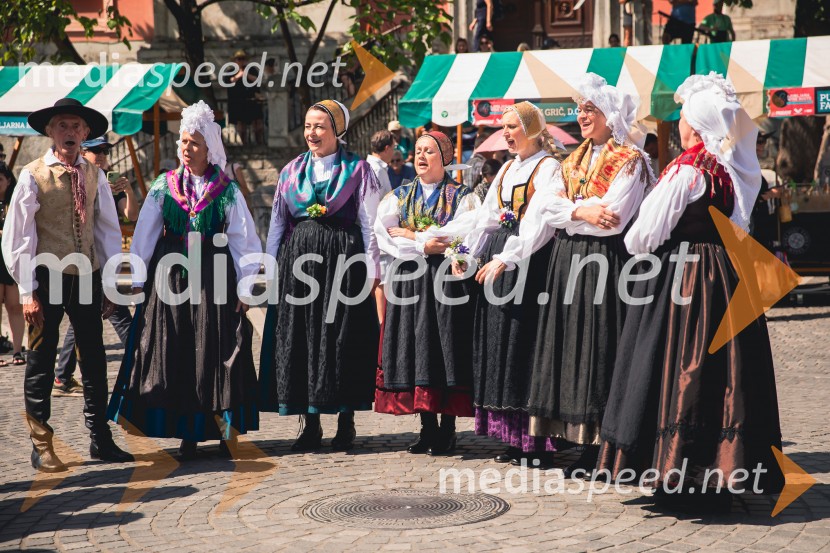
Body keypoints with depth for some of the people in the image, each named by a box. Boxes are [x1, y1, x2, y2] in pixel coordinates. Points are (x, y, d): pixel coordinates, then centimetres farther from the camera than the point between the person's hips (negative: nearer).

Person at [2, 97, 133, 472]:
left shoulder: (94, 176, 5)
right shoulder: (33, 175, -6)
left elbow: (109, 230, 9)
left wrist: (111, 282, 5)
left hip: (87, 276, 4)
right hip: (48, 277, -4)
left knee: (94, 360, 10)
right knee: (41, 363, 4)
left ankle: (99, 438, 21)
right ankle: (41, 447, 13)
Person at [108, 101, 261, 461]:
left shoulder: (227, 191, 1)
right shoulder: (165, 185, 6)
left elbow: (244, 242, 0)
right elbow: (145, 234, 8)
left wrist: (244, 289, -4)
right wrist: (139, 279, 4)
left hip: (214, 279, -2)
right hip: (170, 278, 2)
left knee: (216, 355, -2)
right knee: (174, 354, 1)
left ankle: (223, 429, 7)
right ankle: (187, 435, 6)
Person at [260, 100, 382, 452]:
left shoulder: (357, 170, 3)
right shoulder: (292, 171, 14)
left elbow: (369, 222, 0)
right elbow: (278, 222, 16)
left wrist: (371, 268, -7)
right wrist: (272, 268, 11)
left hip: (343, 260, -4)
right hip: (299, 260, 4)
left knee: (341, 339, -2)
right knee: (299, 339, 1)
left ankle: (346, 425, 7)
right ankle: (310, 426, 9)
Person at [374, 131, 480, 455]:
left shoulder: (461, 196, 4)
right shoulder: (399, 196, 14)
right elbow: (383, 236, 0)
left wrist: (409, 235, -9)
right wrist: (424, 246, -13)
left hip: (447, 282, -3)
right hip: (408, 282, 3)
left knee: (445, 350, -6)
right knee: (414, 351, 1)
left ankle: (447, 429, 0)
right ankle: (427, 428, 8)